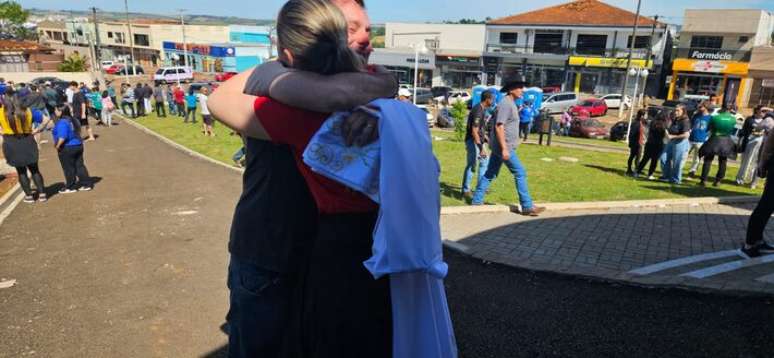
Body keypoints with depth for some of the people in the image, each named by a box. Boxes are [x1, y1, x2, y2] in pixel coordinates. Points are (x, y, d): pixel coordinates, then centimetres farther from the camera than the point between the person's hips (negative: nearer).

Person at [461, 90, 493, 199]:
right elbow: (474, 131, -26)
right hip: (473, 141, -11)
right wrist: (481, 147, -28)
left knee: (485, 161, 17)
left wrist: (486, 139, 23)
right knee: (471, 165, -4)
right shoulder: (478, 111, -21)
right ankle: (466, 190, 5)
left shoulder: (482, 110, 10)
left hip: (478, 141, 11)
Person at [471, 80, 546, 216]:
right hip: (504, 146, -10)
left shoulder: (510, 103, 15)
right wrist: (504, 149, -25)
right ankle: (527, 206, 0)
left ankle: (477, 201, 17)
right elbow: (499, 127, -22)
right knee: (520, 173, -5)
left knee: (490, 174, 12)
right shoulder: (505, 104, -17)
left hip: (499, 146, 10)